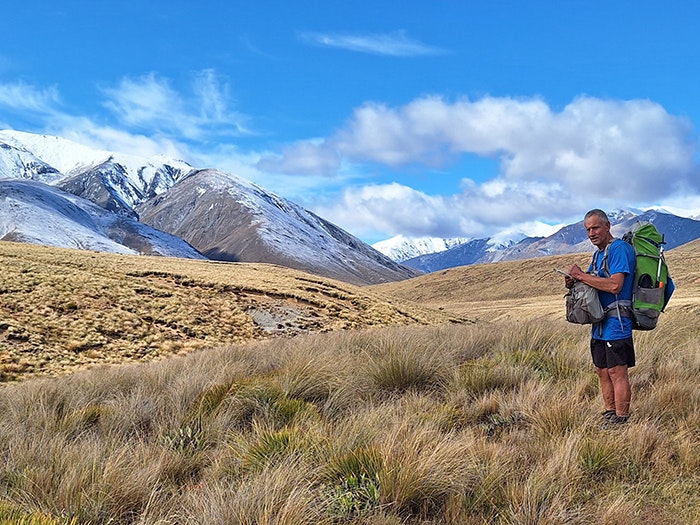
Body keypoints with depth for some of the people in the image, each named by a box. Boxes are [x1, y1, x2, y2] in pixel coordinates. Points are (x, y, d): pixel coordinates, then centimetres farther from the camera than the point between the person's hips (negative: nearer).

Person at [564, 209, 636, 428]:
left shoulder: (620, 249, -12)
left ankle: (621, 421, 1)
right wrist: (574, 282, 2)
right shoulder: (599, 253, 18)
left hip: (616, 322, -10)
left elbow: (615, 285, -24)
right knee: (603, 372, 13)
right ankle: (609, 416, 21)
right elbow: (594, 285, 24)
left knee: (617, 372, -5)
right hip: (599, 324, 10)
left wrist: (581, 275, -16)